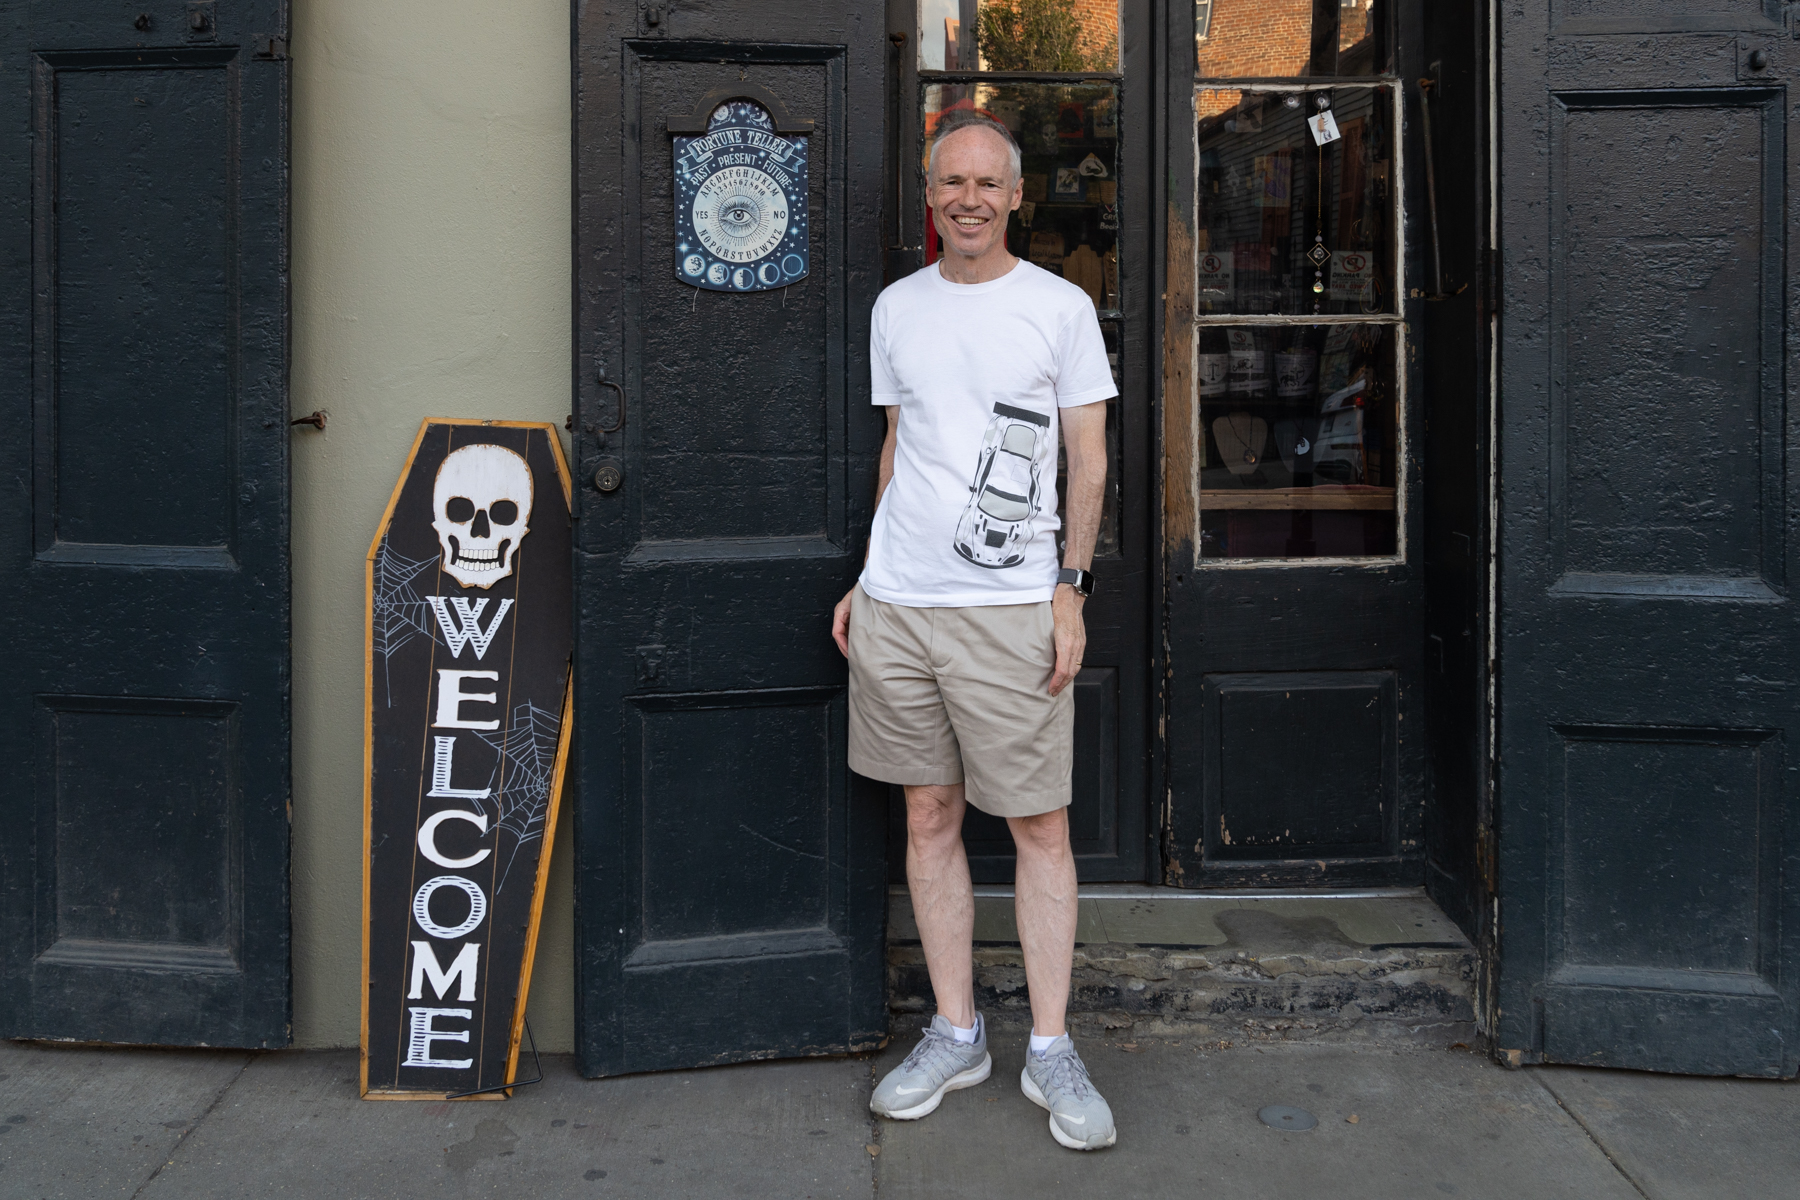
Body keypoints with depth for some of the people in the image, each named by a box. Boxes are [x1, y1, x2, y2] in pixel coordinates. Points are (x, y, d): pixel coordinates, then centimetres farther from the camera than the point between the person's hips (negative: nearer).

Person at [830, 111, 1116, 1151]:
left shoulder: (1061, 308, 2)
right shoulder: (897, 307, 13)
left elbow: (1089, 460, 1)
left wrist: (1071, 588, -7)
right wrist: (867, 577, 14)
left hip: (1011, 607, -4)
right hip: (898, 600, 4)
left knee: (1042, 824, -1)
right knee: (930, 814, 9)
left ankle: (1052, 1050, 12)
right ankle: (956, 1035, 21)